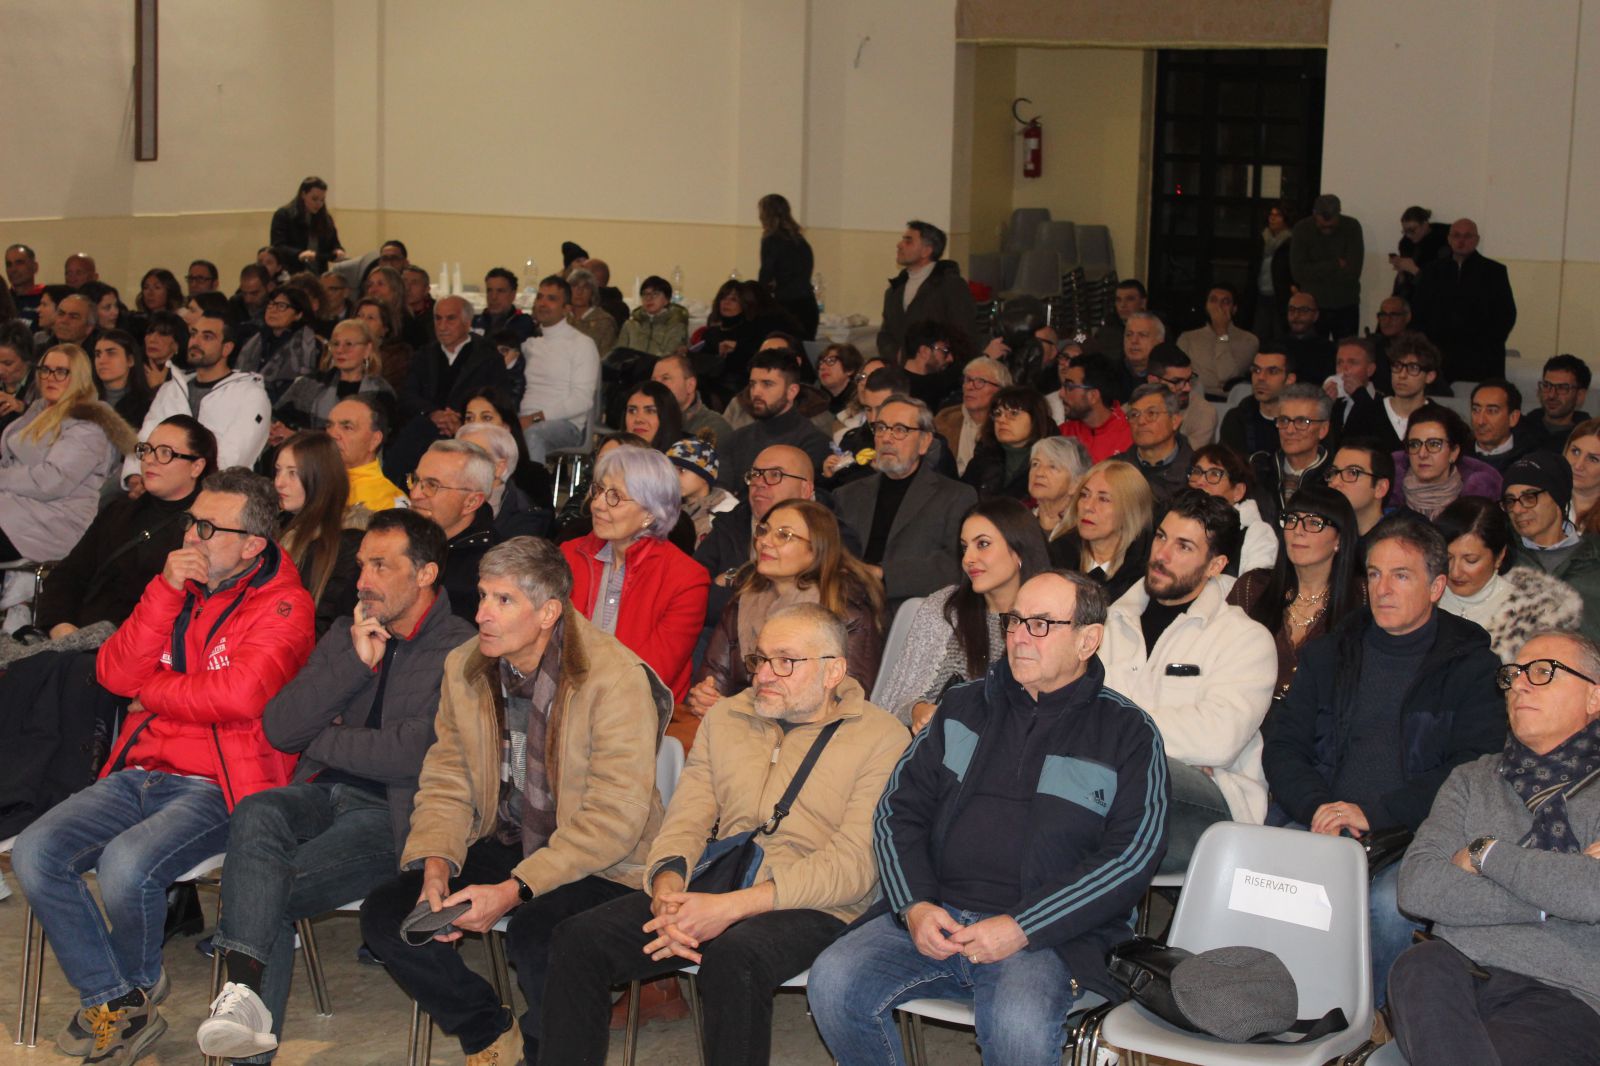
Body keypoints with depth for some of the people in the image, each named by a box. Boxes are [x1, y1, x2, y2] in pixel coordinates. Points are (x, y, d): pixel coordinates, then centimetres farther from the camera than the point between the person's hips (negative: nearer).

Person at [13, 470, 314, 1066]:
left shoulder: (282, 607, -6)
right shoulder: (178, 591, 15)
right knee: (34, 853, -14)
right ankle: (113, 1001, -4)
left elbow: (240, 695, -22)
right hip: (140, 773, 7)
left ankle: (138, 983, 2)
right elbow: (115, 674, 3)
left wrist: (151, 691, -5)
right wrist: (165, 592, -8)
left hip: (216, 788, -7)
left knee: (126, 864, -31)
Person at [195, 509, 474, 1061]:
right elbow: (278, 727, 9)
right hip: (323, 794, 5)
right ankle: (245, 994, -41)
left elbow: (412, 753, -14)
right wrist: (355, 662, -2)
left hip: (391, 814, -5)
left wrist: (322, 740, 2)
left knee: (270, 892, -27)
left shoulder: (460, 651, -2)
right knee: (257, 813, -30)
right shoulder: (345, 635, 19)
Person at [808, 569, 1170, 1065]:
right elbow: (898, 810, 14)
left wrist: (1020, 928, -13)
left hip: (1046, 935, -4)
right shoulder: (964, 705, 17)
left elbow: (1131, 856, -4)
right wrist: (914, 905, -5)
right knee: (833, 980, -21)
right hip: (931, 915, 4)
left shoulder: (1127, 732, 5)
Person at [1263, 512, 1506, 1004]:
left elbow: (1474, 772, -5)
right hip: (1317, 827, 3)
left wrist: (1373, 812, -15)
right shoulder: (1329, 655, 19)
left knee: (1387, 903, -35)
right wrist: (1317, 806, -8)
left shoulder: (1473, 667, 7)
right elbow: (1282, 746, 14)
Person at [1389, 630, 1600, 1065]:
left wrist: (1486, 854, -1)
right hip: (1457, 969, 4)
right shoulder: (1473, 780, 20)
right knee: (1418, 970, -32)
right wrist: (1547, 901, -5)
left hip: (1562, 995, -4)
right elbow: (1417, 887, 2)